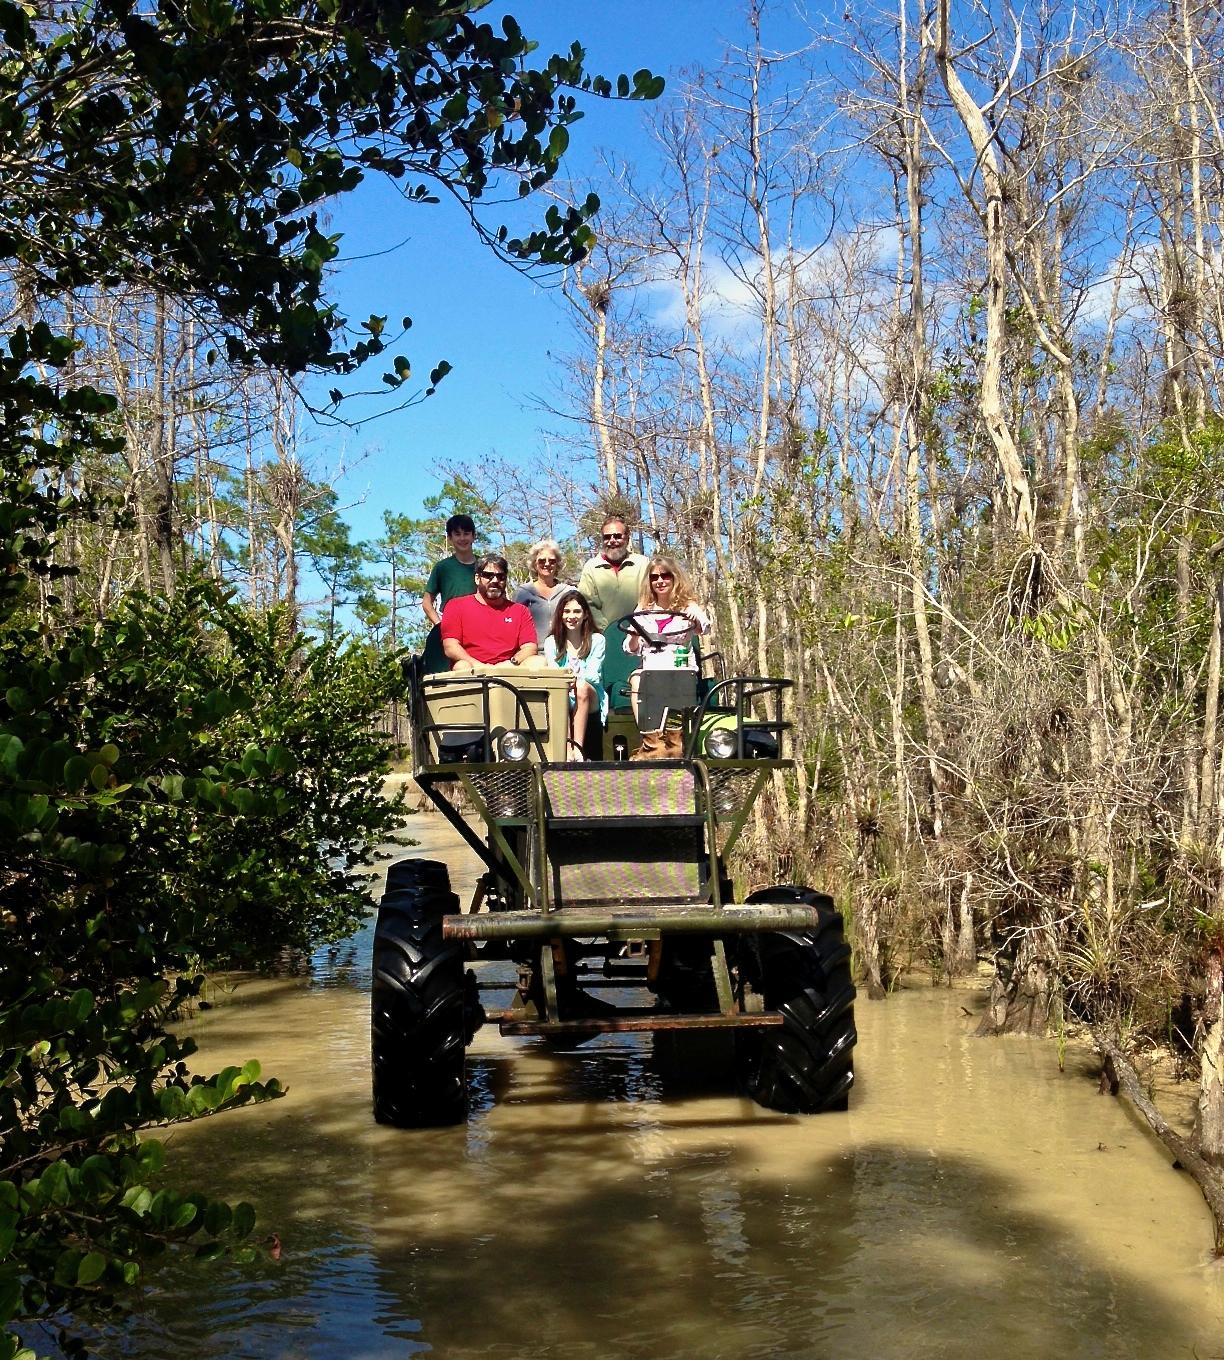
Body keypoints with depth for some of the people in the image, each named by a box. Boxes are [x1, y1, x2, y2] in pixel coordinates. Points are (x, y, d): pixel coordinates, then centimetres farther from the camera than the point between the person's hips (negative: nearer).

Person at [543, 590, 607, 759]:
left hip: (590, 700, -1)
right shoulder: (551, 642, 13)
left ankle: (578, 748, -42)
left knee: (582, 687, -35)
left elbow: (593, 674, -5)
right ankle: (567, 748, -45)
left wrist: (577, 679, -28)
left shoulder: (597, 640, 8)